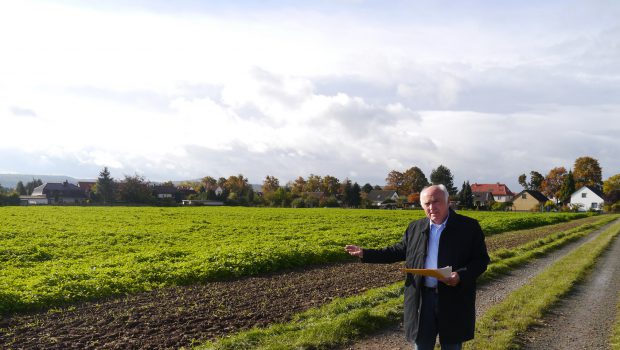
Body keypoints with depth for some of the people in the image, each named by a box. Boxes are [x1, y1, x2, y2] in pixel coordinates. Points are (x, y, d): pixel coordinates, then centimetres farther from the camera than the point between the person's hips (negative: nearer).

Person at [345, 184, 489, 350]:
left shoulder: (469, 226, -5)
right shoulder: (415, 228, 7)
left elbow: (481, 260, -5)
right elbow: (399, 251, 15)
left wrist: (461, 276, -23)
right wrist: (366, 254, 10)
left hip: (454, 300, -3)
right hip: (422, 298, 3)